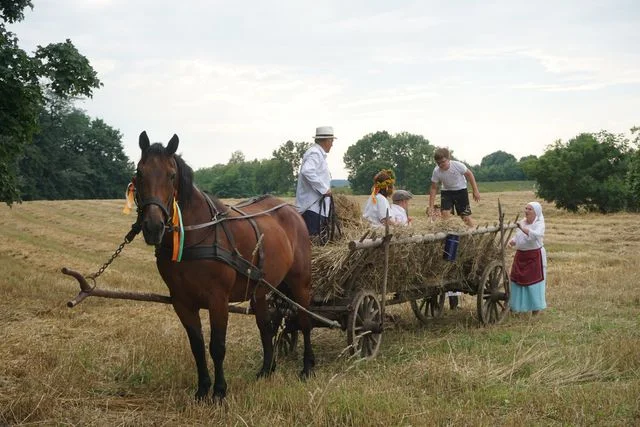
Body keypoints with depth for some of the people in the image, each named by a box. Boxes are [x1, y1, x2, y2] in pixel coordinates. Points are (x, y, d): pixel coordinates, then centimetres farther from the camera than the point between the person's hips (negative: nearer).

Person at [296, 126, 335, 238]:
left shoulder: (318, 153, 20)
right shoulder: (315, 153, -12)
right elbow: (307, 171, -29)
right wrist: (324, 189, -24)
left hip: (316, 205, 11)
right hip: (312, 206, -11)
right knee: (312, 236, -13)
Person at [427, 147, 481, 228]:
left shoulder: (458, 165, -28)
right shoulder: (436, 171, -22)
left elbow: (469, 174, -11)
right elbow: (433, 188, -12)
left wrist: (475, 191, -11)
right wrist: (431, 206, -18)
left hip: (460, 190, -1)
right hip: (446, 191, 1)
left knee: (466, 216, -3)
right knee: (444, 214, -18)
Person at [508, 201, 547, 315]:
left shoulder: (539, 224, -9)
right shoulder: (522, 222, 10)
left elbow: (535, 235, -30)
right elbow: (517, 237, 18)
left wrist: (522, 228, -41)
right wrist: (512, 241, -4)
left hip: (534, 256, -6)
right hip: (520, 255, 6)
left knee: (534, 281, -3)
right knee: (516, 280, 9)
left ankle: (535, 310, 7)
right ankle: (514, 307, 21)